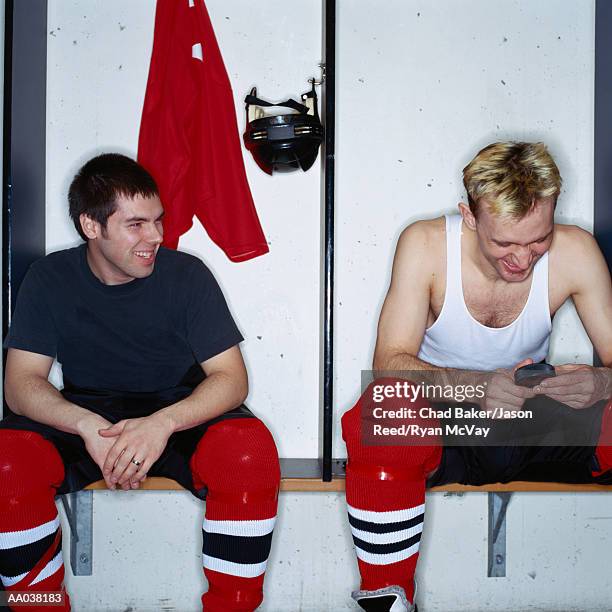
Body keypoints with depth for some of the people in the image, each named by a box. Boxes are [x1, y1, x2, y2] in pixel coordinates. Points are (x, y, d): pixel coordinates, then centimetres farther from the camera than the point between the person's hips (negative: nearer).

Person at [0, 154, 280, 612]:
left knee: (250, 453, -33)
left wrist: (163, 423, -33)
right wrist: (88, 426, -31)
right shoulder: (51, 279, -4)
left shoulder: (187, 274, -8)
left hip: (181, 414, -1)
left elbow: (231, 378, -12)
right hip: (85, 415, 1)